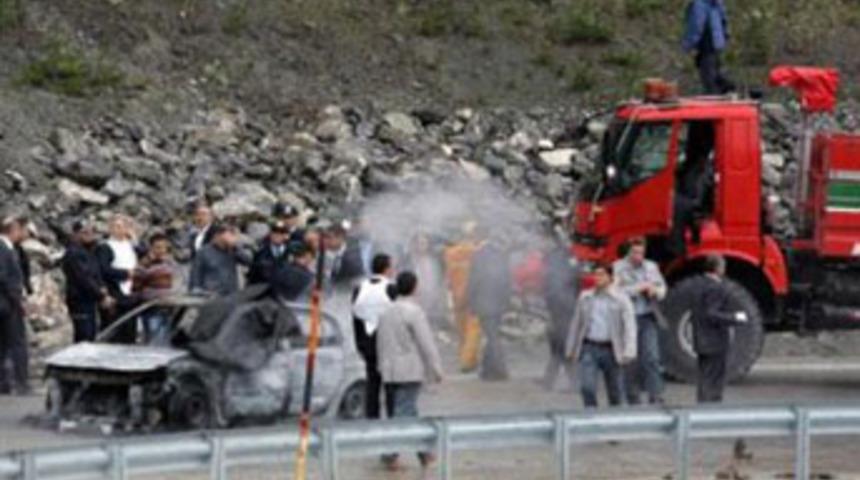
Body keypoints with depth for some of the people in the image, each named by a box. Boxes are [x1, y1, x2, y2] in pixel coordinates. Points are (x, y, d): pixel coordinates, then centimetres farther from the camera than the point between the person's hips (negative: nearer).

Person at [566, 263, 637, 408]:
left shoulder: (621, 299, -1)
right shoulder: (585, 297, 10)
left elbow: (629, 327, -7)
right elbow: (576, 324, 17)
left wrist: (628, 352, -17)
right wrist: (571, 348, 16)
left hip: (610, 350, -2)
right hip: (588, 348, 2)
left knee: (615, 391, 6)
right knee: (587, 387, -14)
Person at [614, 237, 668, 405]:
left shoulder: (651, 267, 13)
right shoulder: (618, 268, -1)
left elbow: (662, 288, 17)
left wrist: (655, 291, -6)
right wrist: (638, 288, -15)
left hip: (648, 318, 3)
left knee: (652, 357, -9)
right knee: (631, 361, 1)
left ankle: (656, 396, -11)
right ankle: (633, 398, 12)